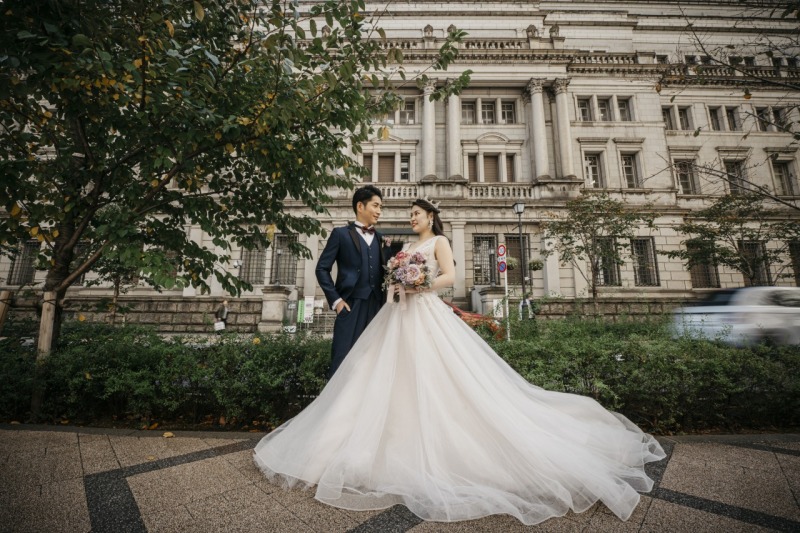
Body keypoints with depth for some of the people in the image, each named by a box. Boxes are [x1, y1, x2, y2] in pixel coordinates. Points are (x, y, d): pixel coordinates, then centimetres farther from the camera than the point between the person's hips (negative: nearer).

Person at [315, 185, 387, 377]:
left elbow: (382, 271, 15)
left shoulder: (379, 238, 18)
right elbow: (322, 268, 2)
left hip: (376, 306, 4)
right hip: (350, 305, -4)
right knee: (342, 359, -4)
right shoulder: (341, 234, 6)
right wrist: (335, 300, -6)